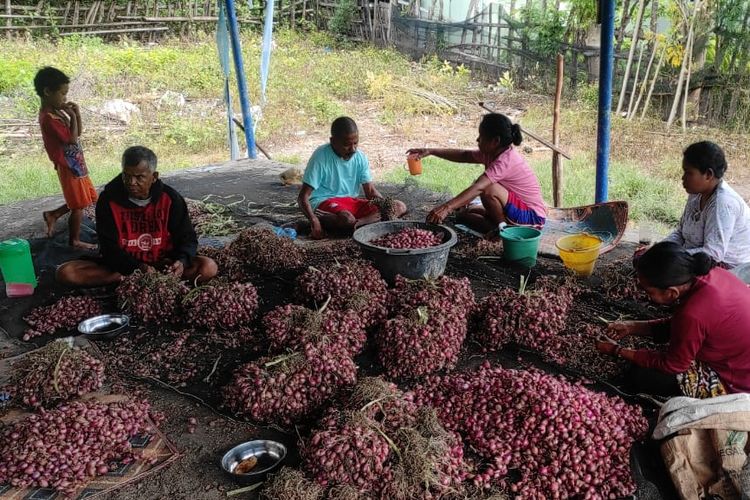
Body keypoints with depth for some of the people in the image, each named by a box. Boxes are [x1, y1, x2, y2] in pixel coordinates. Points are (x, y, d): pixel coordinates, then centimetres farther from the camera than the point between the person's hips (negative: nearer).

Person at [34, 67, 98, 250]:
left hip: (75, 164, 9)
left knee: (86, 200, 19)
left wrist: (77, 114, 0)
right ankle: (74, 241, 16)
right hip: (69, 166, -9)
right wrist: (72, 116, -15)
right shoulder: (48, 118, -20)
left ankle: (53, 215, 29)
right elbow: (72, 139, -23)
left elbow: (78, 132, 15)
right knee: (78, 206, 2)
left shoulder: (56, 112, 10)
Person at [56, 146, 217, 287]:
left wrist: (182, 261, -28)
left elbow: (187, 238, -4)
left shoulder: (170, 199, -9)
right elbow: (109, 246, -10)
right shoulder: (109, 199, -10)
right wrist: (137, 267, -29)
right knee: (66, 272, -22)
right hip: (123, 265, 1)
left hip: (163, 263, -1)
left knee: (208, 268, -26)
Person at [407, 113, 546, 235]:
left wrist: (447, 207, -47)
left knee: (488, 188, -32)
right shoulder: (493, 153, 1)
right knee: (463, 214, 7)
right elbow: (464, 155, 11)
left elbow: (477, 188, -39)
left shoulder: (506, 160, -27)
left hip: (532, 215, -9)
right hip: (517, 209, 9)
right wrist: (430, 151, 3)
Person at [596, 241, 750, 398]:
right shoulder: (711, 273, -10)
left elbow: (672, 364, -15)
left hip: (736, 384, -8)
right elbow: (678, 325, 6)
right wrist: (632, 327, 2)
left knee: (641, 376, -5)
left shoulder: (692, 314, -34)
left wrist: (618, 351, -8)